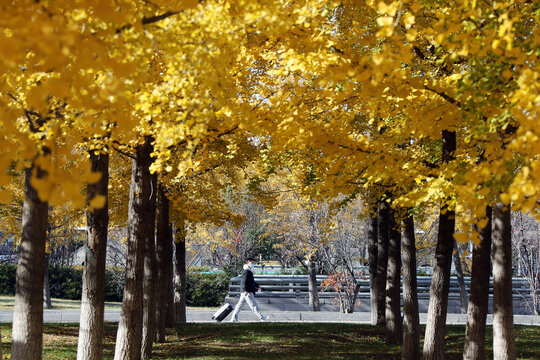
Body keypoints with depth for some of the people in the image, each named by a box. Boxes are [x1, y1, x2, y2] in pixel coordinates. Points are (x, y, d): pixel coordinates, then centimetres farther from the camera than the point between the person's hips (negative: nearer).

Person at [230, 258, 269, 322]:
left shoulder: (249, 271, 19)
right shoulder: (246, 271, -15)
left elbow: (252, 281, 32)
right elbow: (244, 281, -22)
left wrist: (257, 286, 33)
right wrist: (245, 290, -28)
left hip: (245, 291, 11)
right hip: (247, 292, -11)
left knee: (239, 304, 11)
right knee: (253, 305, -5)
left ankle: (234, 318, 13)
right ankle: (261, 317, -1)